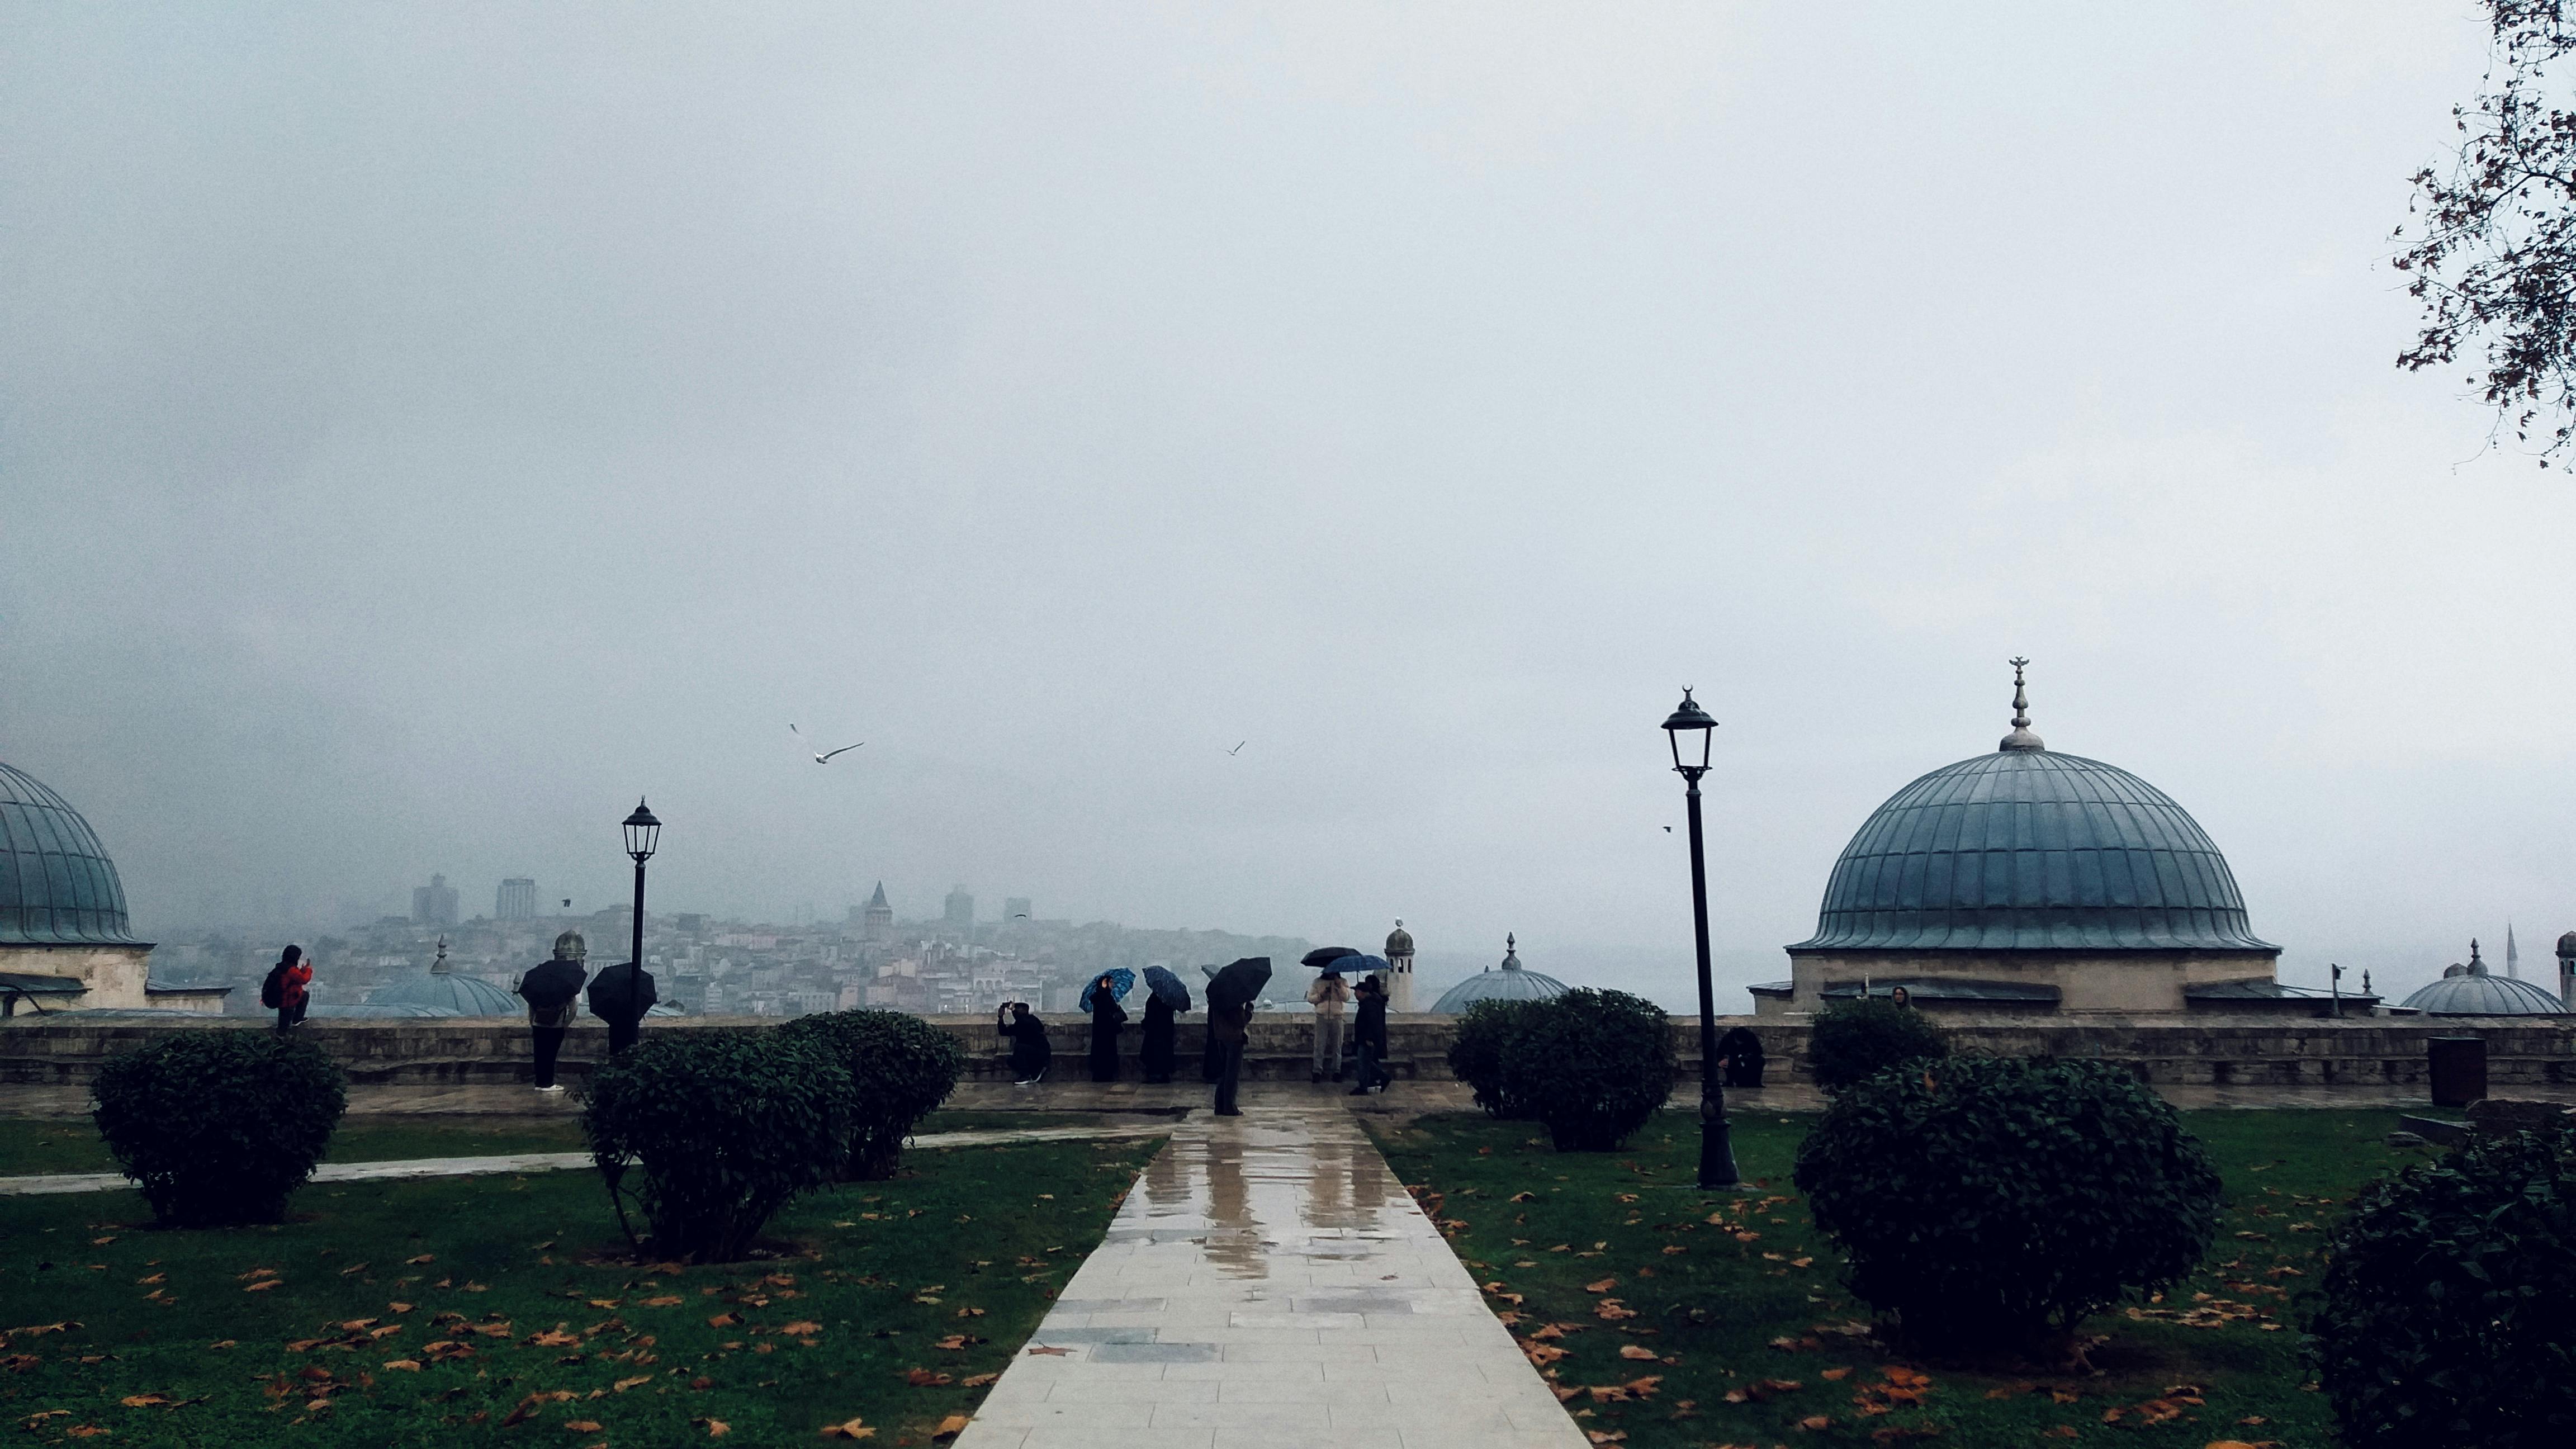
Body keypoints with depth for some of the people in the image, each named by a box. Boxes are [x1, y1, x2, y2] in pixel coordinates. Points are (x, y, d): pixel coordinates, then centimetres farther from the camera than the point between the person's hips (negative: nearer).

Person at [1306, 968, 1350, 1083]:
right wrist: (1321, 996, -11)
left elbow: (1346, 998, -7)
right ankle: (1317, 1072, -2)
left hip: (1337, 1018, 0)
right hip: (1321, 1018, 0)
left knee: (1337, 1047, 5)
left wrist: (1339, 985, -16)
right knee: (1320, 1046, -4)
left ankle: (1337, 1071, 11)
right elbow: (1310, 998, 6)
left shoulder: (1343, 983, 7)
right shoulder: (1317, 982, 8)